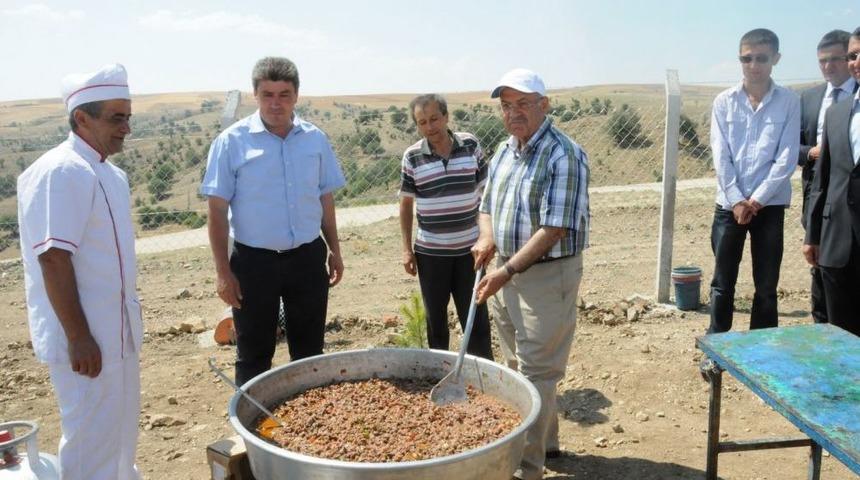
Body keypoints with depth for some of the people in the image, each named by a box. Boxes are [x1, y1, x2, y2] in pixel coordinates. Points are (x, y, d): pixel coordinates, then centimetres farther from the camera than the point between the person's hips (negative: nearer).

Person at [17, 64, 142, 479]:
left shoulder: (108, 173, 10)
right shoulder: (62, 172, -19)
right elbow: (52, 258, -23)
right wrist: (78, 337, -23)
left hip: (116, 331, 9)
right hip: (86, 338, -9)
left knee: (121, 429, 22)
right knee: (92, 440, 4)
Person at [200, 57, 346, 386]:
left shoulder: (316, 139, 3)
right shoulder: (232, 142, -7)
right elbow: (217, 210, -6)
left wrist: (334, 250, 12)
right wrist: (223, 271, -10)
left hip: (308, 258, 3)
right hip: (254, 261, -3)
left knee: (310, 352, 16)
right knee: (253, 357, 8)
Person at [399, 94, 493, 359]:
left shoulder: (471, 145, -3)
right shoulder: (412, 156, -5)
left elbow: (486, 192, 4)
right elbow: (406, 204, 3)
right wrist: (407, 249, 0)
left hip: (469, 248, 0)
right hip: (429, 252, 0)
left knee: (476, 317, 6)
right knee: (435, 318, 12)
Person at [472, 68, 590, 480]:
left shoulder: (564, 156, -17)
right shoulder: (503, 152, 9)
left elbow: (554, 229, -22)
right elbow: (488, 206, 16)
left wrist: (507, 271, -24)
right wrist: (486, 237, -5)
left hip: (546, 275, -8)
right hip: (505, 274, 9)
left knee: (536, 372, -1)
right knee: (518, 367, 19)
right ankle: (546, 440, 38)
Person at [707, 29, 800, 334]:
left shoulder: (789, 102, 0)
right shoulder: (724, 102, 2)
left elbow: (787, 157, -5)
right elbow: (720, 156, -2)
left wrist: (757, 199, -10)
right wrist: (737, 200, -8)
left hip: (770, 204, 0)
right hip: (729, 204, 1)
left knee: (766, 286, 6)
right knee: (723, 282, 6)